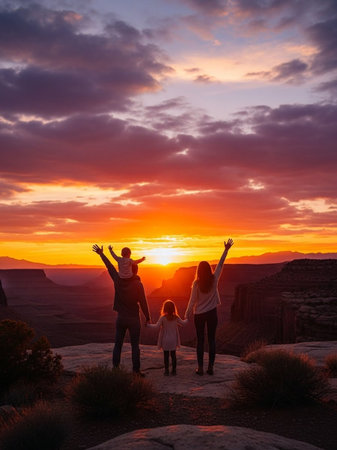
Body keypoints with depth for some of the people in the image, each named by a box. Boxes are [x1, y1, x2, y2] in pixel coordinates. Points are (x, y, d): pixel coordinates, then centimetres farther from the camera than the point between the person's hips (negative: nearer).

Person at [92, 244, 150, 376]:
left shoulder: (118, 280, -2)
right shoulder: (138, 284, -12)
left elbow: (109, 267, 10)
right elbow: (143, 302, -11)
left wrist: (101, 253, 22)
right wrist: (147, 317, -1)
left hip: (120, 318, 3)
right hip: (133, 319, -3)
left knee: (118, 344, 11)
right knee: (135, 345, 2)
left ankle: (115, 368, 10)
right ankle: (136, 370, 2)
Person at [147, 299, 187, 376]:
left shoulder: (163, 317, -14)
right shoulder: (176, 317, -4)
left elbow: (157, 326, -17)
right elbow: (183, 323, 9)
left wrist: (148, 325, -4)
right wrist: (187, 320, 30)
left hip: (165, 340, -3)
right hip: (173, 340, 3)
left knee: (166, 355, 5)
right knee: (173, 354, 11)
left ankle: (166, 370, 6)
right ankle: (174, 370, 14)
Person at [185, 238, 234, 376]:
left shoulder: (196, 284, -13)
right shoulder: (214, 280, -8)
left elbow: (192, 301, -9)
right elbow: (220, 264, 1)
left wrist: (187, 315, 4)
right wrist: (226, 249, 10)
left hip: (199, 315, -1)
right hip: (212, 313, 1)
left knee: (200, 341, 6)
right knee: (211, 340, 7)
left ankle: (200, 368, 7)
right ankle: (211, 367, 8)